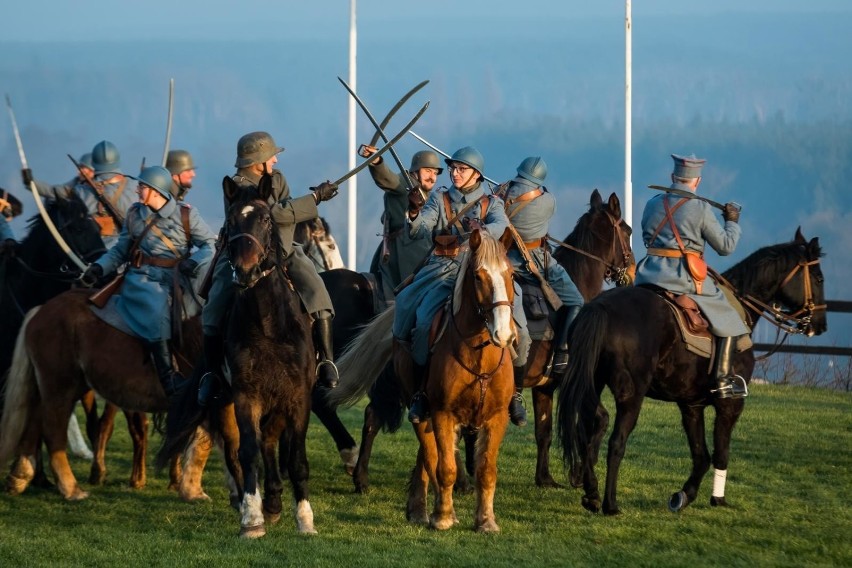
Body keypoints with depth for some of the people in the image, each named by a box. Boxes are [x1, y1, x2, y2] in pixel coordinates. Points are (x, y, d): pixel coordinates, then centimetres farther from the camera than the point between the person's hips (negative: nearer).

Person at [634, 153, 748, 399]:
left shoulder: (653, 204, 10)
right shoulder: (701, 208, -5)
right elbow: (725, 246, 0)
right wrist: (732, 222, 16)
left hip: (650, 273, 5)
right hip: (684, 276, -5)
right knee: (727, 320, 6)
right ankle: (724, 381, -4)